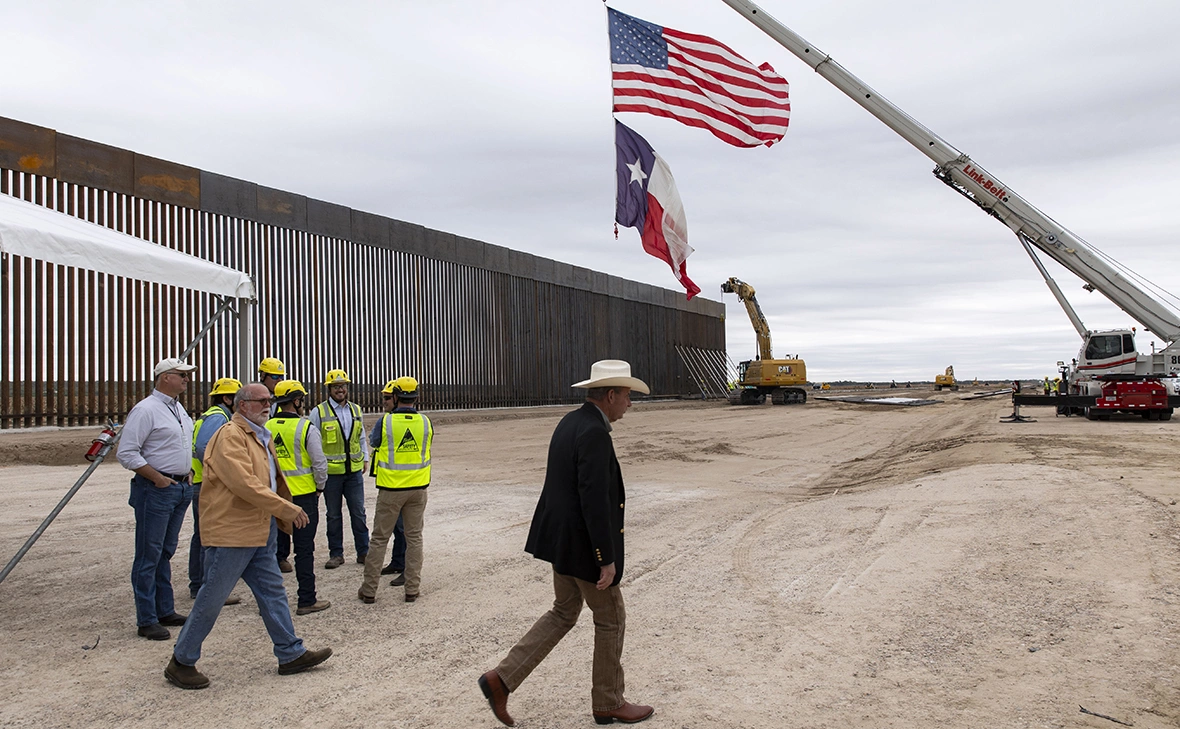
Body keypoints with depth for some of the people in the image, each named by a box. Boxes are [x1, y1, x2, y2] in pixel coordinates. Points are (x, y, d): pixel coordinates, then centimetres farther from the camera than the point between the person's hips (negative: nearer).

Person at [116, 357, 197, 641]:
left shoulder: (179, 409, 14)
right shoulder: (146, 410, -12)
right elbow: (126, 453, -16)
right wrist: (158, 478, -17)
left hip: (181, 488, 9)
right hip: (156, 490, -8)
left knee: (166, 552, 15)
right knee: (149, 556, -2)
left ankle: (165, 611, 24)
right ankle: (146, 620, 4)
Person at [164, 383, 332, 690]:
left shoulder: (261, 437, 17)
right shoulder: (230, 437, -15)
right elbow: (245, 484, -25)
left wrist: (281, 519, 18)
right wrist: (288, 509, -23)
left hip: (259, 532, 10)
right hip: (230, 531, -9)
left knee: (273, 592, 12)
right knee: (212, 598, 0)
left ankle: (291, 654, 19)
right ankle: (181, 662, 15)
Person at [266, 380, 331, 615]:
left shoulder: (267, 428, 3)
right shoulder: (306, 428, -13)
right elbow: (319, 463, -12)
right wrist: (320, 486, 4)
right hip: (303, 496, -5)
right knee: (304, 549, 3)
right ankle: (307, 600, 9)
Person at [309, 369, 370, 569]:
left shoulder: (356, 410, 9)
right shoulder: (318, 412, -4)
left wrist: (365, 458, 10)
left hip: (354, 470, 3)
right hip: (331, 472, -3)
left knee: (358, 513, 6)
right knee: (334, 515, 8)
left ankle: (363, 552, 15)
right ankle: (336, 554, 18)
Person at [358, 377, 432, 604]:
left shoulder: (386, 421, -13)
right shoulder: (425, 422, -5)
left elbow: (374, 442, 6)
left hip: (391, 489, -2)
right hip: (418, 488, 2)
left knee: (379, 538, 9)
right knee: (414, 537, 12)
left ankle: (369, 590, 14)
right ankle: (412, 589, 14)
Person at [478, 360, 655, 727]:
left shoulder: (571, 422, 7)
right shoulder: (595, 434, -23)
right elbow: (594, 501, -26)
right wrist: (607, 559, -22)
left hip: (562, 538, 9)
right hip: (583, 544, -9)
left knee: (563, 613, 20)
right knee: (610, 619, 10)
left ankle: (502, 679, 16)